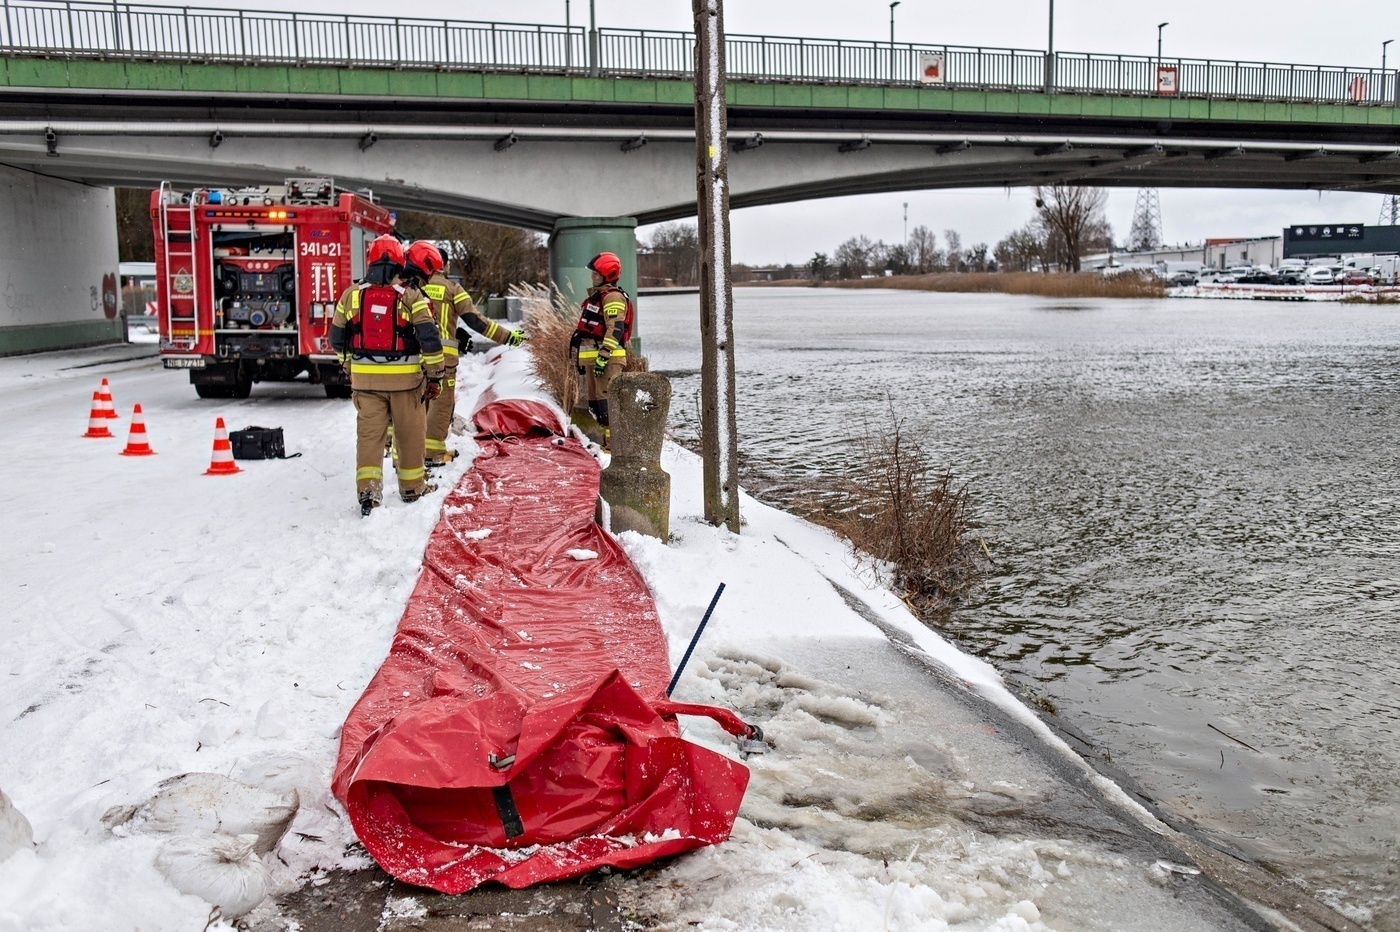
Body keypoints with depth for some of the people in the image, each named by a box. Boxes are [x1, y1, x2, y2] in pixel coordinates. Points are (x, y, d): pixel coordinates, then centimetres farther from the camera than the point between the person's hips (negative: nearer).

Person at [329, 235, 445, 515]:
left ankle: (368, 489, -4)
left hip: (365, 378, 2)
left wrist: (351, 366, 28)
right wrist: (434, 375, -2)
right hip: (405, 377, -2)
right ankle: (412, 487, 22)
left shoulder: (351, 295, 3)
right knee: (409, 433, 11)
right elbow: (430, 339, -11)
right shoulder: (411, 297, -7)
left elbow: (337, 339, 13)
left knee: (369, 433, 5)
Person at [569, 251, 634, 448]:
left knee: (606, 400, -15)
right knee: (594, 401, 12)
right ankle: (608, 438, 18)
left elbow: (615, 329, -21)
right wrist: (580, 359, 25)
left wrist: (603, 357, -25)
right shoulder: (595, 296, 21)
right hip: (590, 357, 10)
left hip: (608, 358, -10)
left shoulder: (613, 297, -11)